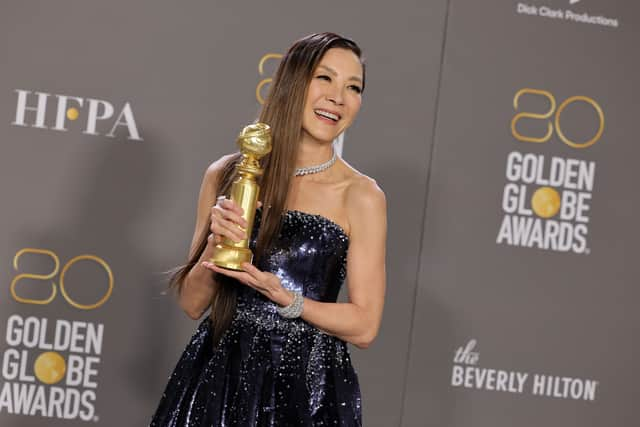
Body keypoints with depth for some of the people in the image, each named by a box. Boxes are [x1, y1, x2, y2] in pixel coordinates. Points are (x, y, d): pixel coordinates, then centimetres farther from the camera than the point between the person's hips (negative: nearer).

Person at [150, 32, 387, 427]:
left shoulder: (361, 196, -6)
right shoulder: (226, 175, 0)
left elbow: (364, 327, -6)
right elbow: (192, 304, 4)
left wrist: (279, 295, -18)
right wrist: (215, 245, -14)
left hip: (306, 386, -2)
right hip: (219, 374, 2)